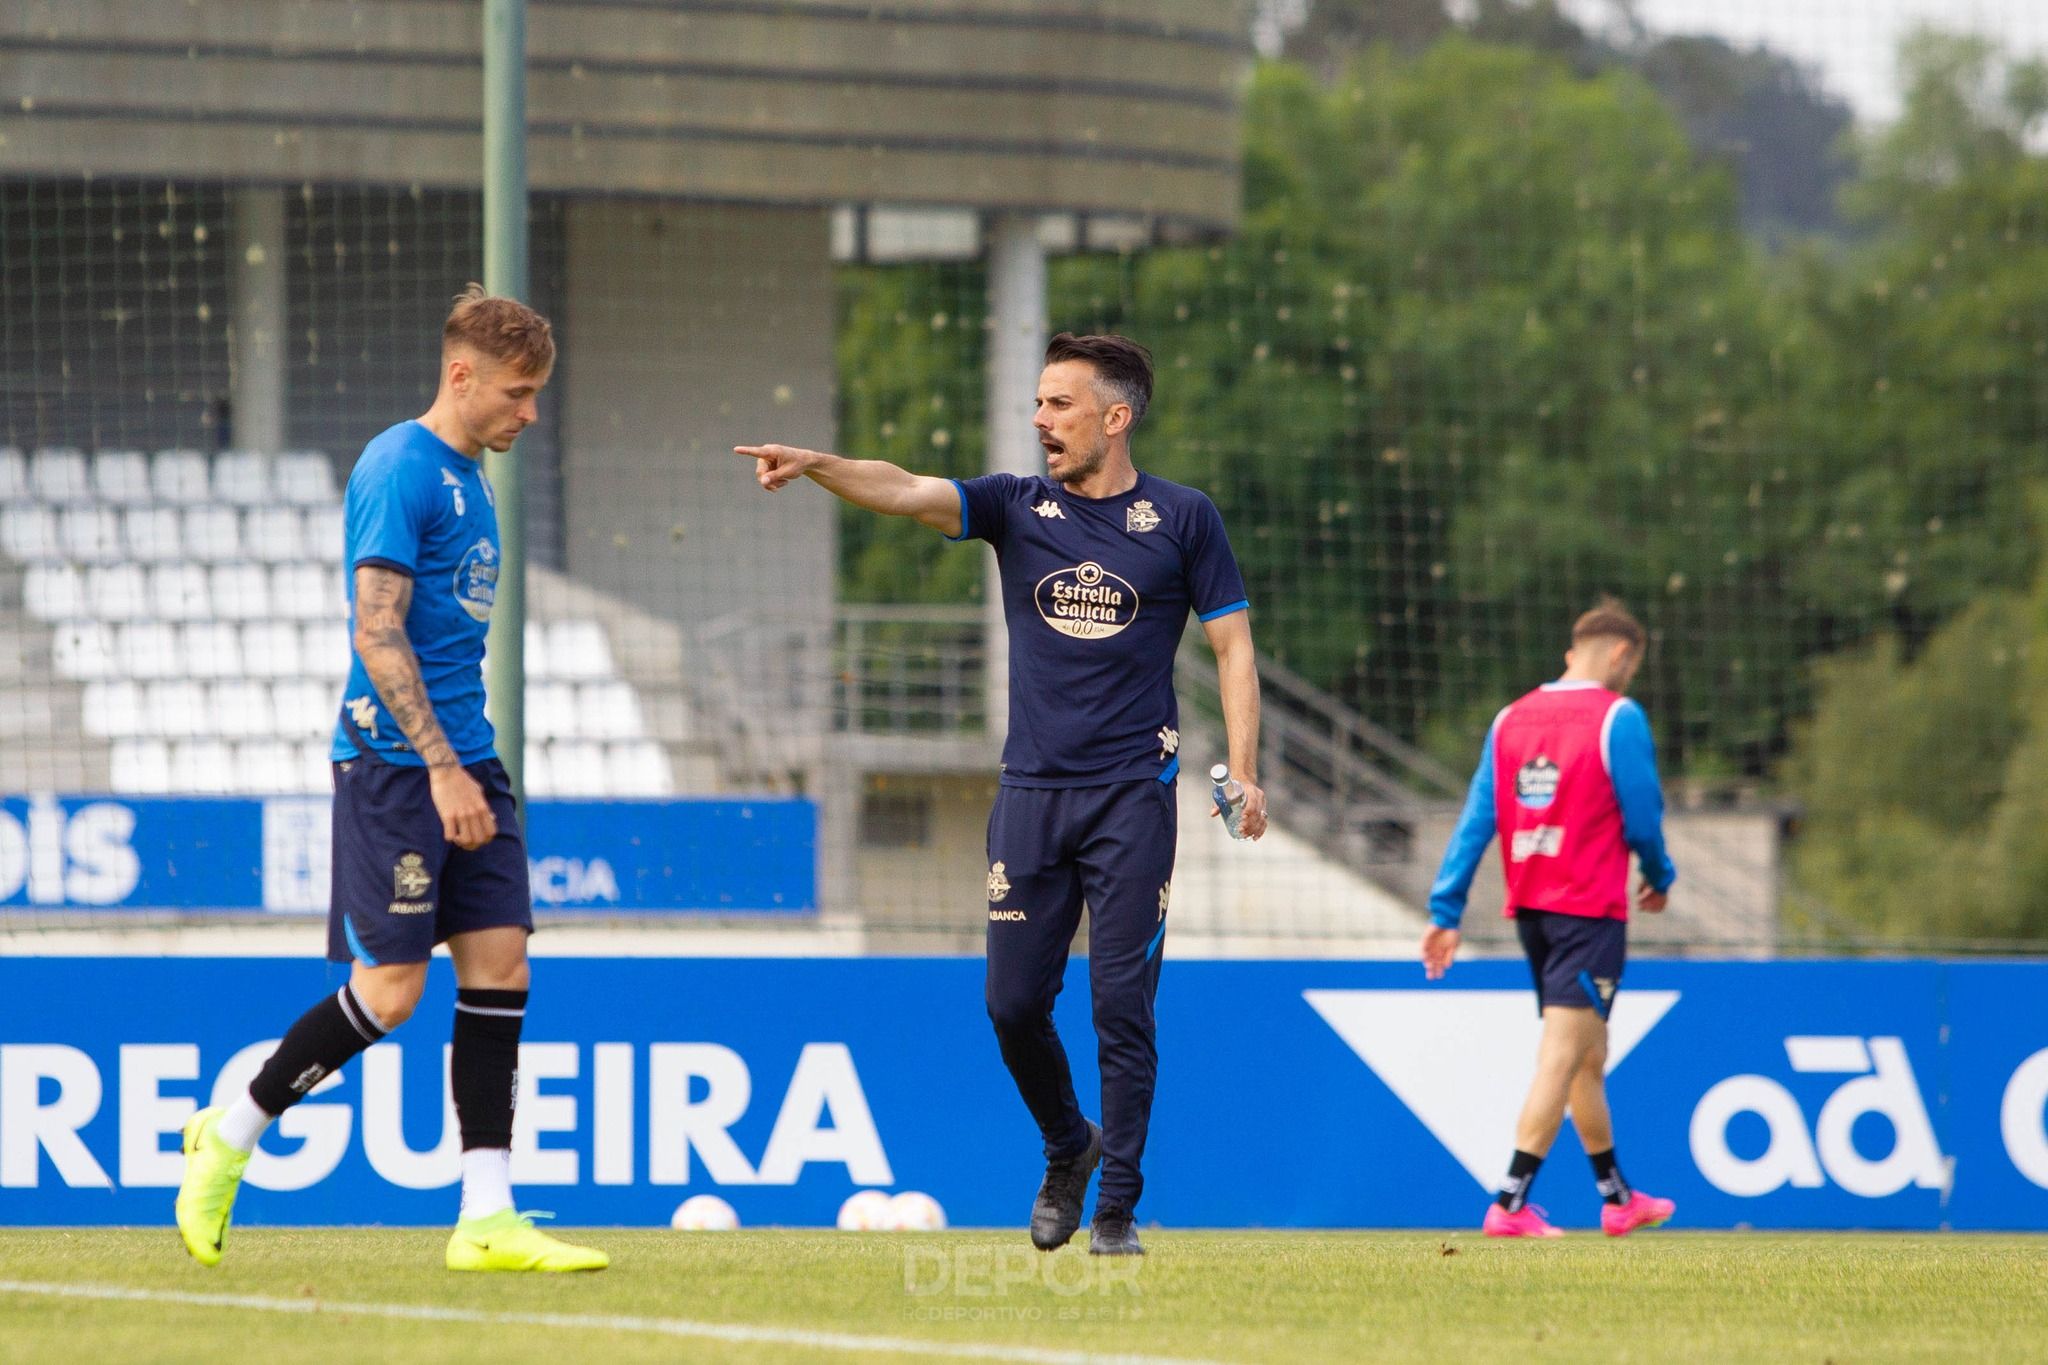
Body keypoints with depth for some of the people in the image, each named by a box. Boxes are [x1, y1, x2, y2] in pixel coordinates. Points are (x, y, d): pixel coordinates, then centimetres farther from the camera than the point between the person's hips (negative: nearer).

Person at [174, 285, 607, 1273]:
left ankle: (487, 1219, 0)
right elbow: (378, 635, -18)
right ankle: (227, 1139, 11)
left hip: (462, 761, 9)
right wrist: (441, 769, -21)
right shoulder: (399, 469, -12)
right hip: (394, 760, -9)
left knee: (499, 963, 1)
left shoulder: (468, 478, 16)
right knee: (391, 988, -7)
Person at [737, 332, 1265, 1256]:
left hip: (1133, 794, -3)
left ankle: (1116, 1206, 3)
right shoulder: (1016, 508, 7)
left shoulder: (1183, 520, 2)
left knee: (1122, 1003, -6)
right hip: (1031, 790, 3)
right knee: (1014, 1002, 1)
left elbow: (1232, 644, 5)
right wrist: (815, 465, -27)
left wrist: (1242, 771, -6)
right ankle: (1067, 1146, 28)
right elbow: (908, 492, -9)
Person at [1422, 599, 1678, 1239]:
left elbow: (1476, 820, 6)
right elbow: (1642, 819, -8)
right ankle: (1510, 1203, -17)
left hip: (1530, 909, 7)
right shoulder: (1618, 717, -9)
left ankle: (1617, 1198, 29)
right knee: (1562, 1057, -8)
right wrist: (1659, 877, 12)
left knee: (1588, 1061, 18)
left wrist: (1446, 912, 5)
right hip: (1591, 909, -7)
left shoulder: (1511, 719, 9)